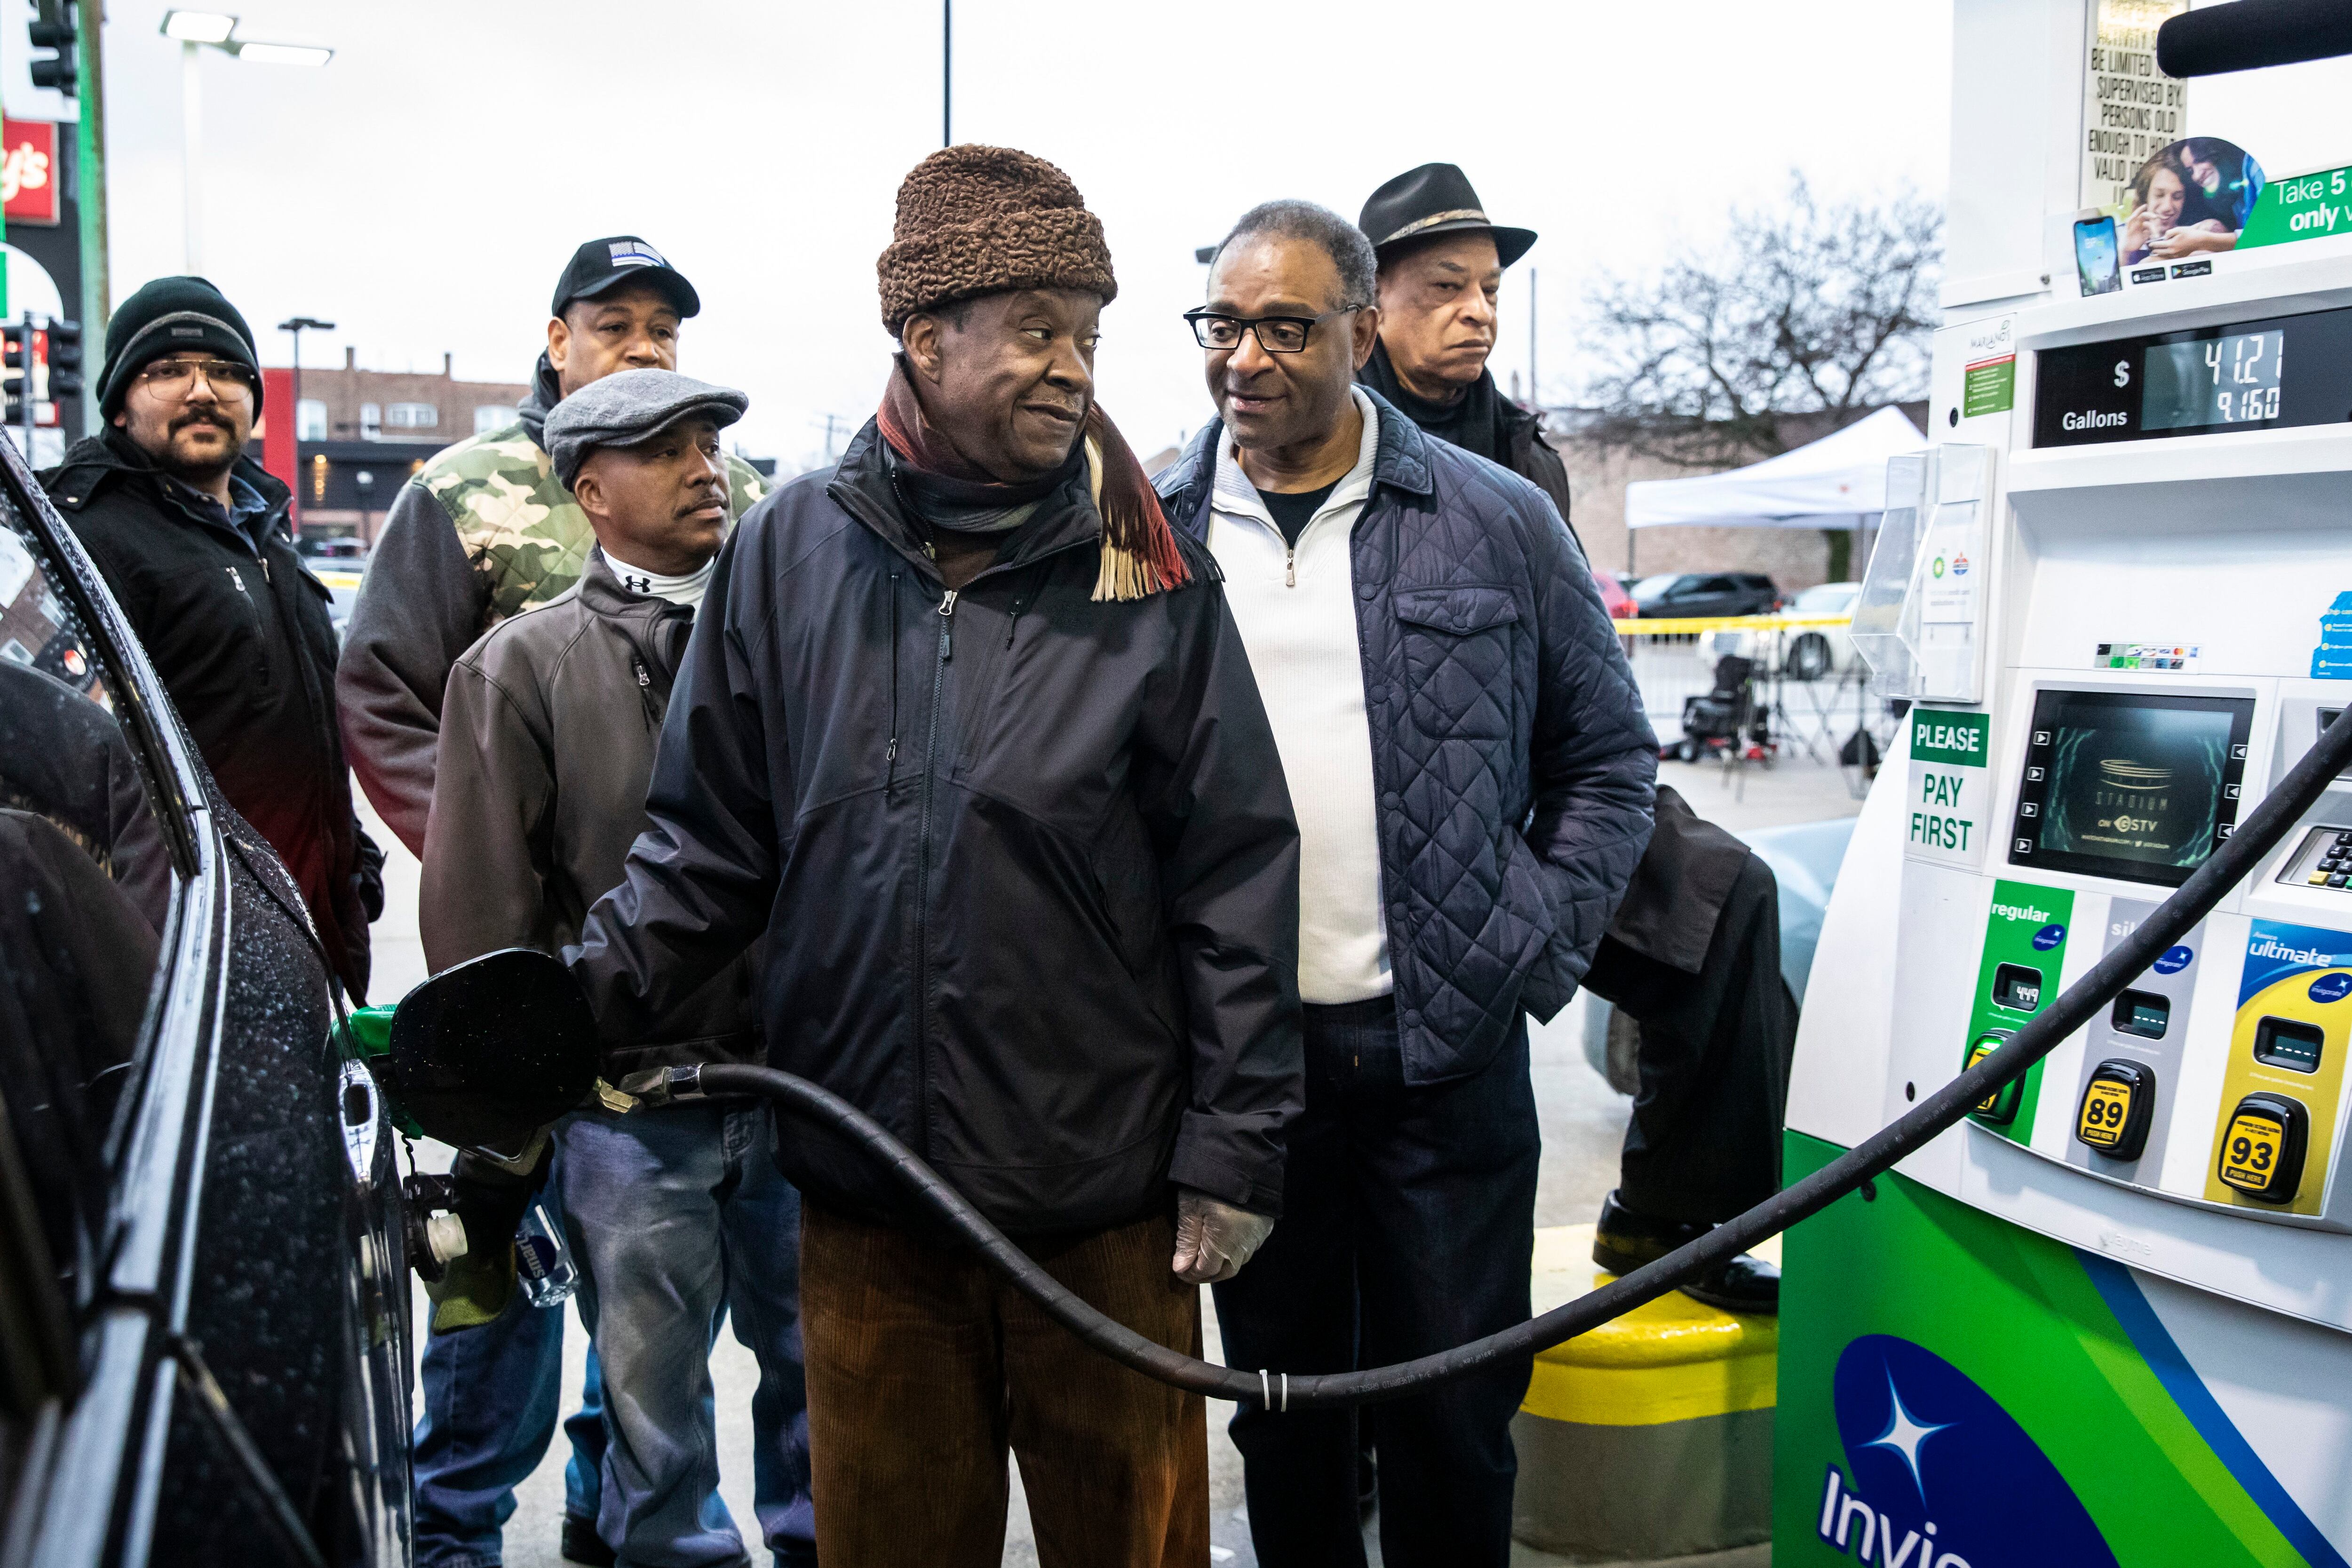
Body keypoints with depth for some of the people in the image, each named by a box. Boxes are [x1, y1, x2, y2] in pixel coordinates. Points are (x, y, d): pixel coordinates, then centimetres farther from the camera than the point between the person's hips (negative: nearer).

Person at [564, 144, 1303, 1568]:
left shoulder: (1149, 573, -4)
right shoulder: (793, 552, 1)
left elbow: (1236, 876, -4)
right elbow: (713, 839, 7)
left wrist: (1235, 1145, -5)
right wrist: (591, 986, -9)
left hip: (1106, 1207, -1)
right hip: (866, 1203, 2)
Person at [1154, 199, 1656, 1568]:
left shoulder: (1498, 524, -1)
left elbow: (1609, 756, 7)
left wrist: (1532, 959, -2)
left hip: (1449, 1053, -1)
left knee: (1456, 1416, 10)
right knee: (1282, 1398, 16)